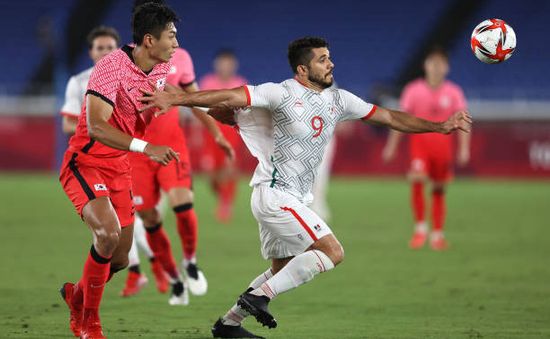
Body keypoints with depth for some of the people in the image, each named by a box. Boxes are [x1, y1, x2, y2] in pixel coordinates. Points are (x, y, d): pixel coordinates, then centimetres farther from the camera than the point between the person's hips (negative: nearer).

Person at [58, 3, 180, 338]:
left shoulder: (163, 69, -1)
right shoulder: (112, 66, -24)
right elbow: (96, 126, -34)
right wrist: (146, 147, -42)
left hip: (120, 168, 7)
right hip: (85, 163, -7)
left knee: (120, 258, 8)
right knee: (108, 232, -29)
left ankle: (77, 295, 41)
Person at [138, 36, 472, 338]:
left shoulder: (338, 99, 8)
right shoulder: (284, 94, -13)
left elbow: (389, 117, 12)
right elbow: (228, 98, -18)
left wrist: (439, 126, 7)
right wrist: (174, 99, -22)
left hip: (293, 199, 9)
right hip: (274, 193, -9)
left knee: (283, 269, 16)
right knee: (332, 252, -15)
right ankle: (260, 295, -13)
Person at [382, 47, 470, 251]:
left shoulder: (454, 93, 1)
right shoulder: (414, 90, -1)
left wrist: (464, 149, -11)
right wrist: (391, 146, 0)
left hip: (443, 146, 1)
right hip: (419, 142, -1)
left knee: (439, 190, 7)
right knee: (417, 179, -24)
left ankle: (437, 234, 19)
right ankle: (420, 227, -12)